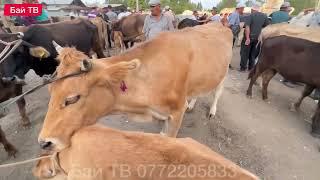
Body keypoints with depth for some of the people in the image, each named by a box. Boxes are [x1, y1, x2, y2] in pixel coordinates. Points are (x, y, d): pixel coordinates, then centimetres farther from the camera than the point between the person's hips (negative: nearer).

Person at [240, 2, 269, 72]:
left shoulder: (251, 15, -8)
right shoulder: (264, 16, 7)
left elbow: (247, 27, -18)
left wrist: (247, 38, -20)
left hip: (249, 36, -5)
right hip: (257, 37, 5)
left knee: (245, 52, 4)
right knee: (253, 53, 16)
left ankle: (243, 67, 5)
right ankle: (251, 67, 19)